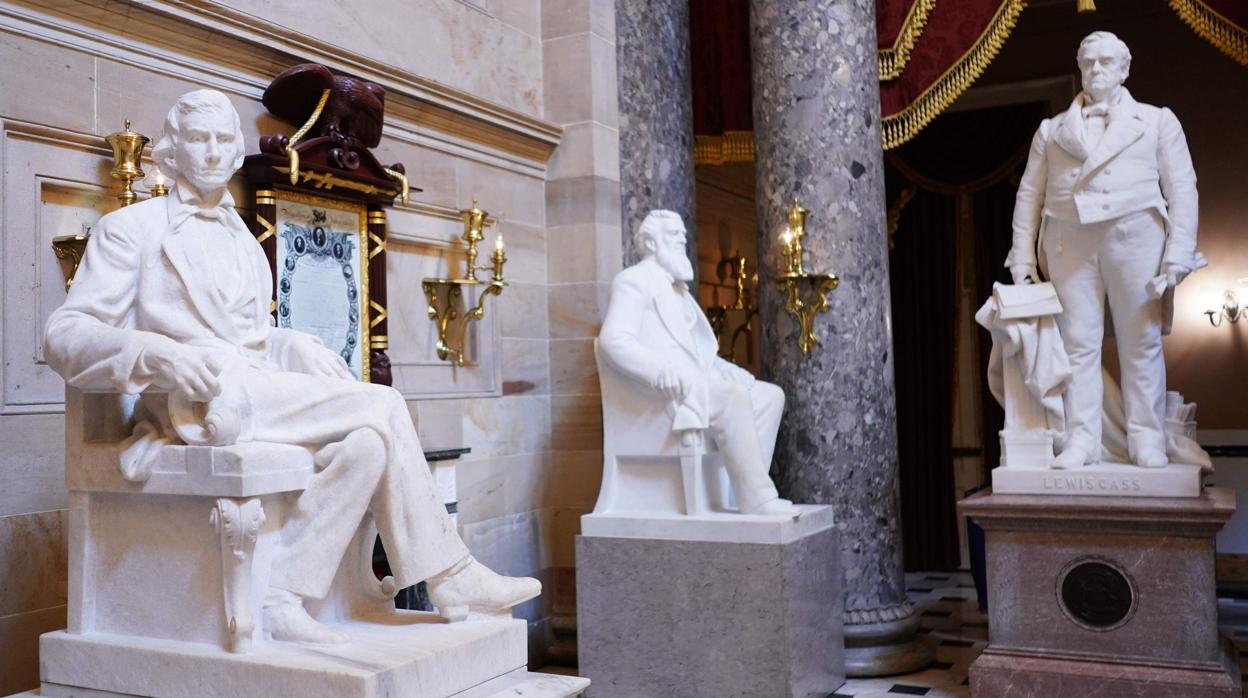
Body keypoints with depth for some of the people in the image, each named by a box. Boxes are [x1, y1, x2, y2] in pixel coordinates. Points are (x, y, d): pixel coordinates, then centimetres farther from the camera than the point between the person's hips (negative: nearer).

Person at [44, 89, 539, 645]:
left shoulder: (243, 242, 27)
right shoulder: (132, 228, 9)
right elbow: (65, 335, -2)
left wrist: (305, 352, 3)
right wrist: (157, 353, -23)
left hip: (258, 389, 6)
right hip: (200, 394, -6)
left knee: (370, 442, -23)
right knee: (382, 407, -23)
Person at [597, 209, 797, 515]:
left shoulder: (678, 288, 28)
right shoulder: (635, 279, -1)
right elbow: (613, 339, -17)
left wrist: (724, 369, 9)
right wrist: (662, 370, -32)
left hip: (694, 380, 9)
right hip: (665, 387, -9)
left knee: (770, 396, 0)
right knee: (733, 397, -30)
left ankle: (750, 489, -8)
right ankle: (757, 499, -28)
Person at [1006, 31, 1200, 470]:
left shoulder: (1157, 121, 14)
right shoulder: (1051, 130, 18)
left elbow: (1182, 187, 7)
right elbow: (1030, 193, 13)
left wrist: (1178, 254, -5)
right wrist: (1022, 256, 3)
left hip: (1134, 236, -1)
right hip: (1069, 244, 1)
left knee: (1141, 343, -1)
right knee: (1078, 343, -3)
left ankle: (1147, 441, 4)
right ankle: (1080, 441, -2)